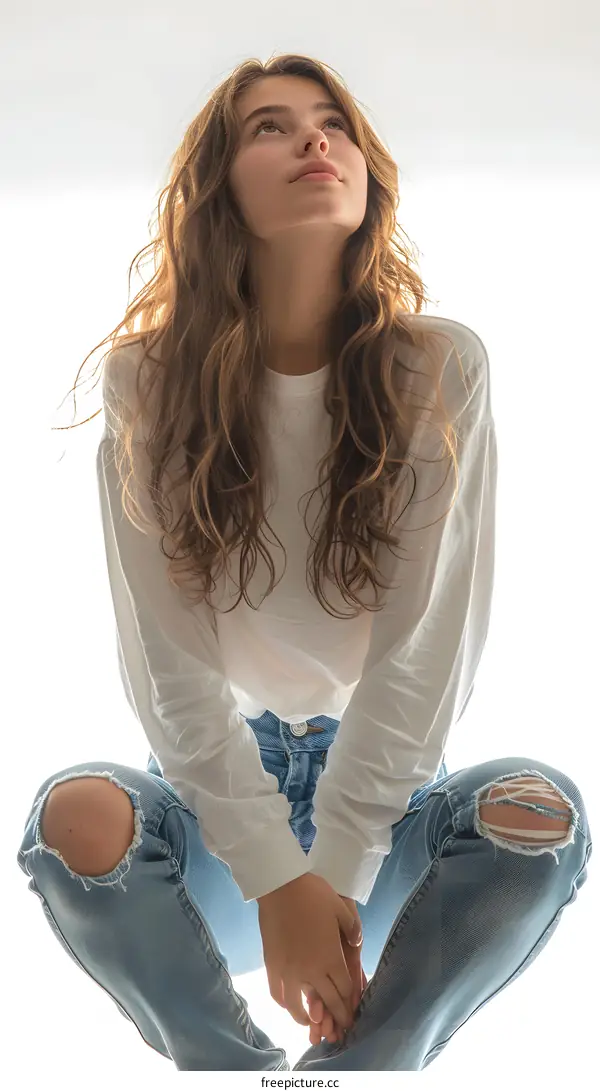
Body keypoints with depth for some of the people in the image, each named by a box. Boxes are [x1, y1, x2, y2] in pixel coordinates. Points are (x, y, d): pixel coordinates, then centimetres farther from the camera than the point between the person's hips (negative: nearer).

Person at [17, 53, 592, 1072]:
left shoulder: (442, 367, -9)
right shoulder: (149, 377, -9)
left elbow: (426, 644, -13)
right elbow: (169, 658, -13)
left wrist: (336, 872, -20)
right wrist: (276, 879, -22)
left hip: (381, 781, 1)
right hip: (209, 781, 0)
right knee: (75, 816, -30)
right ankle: (240, 1063, -9)